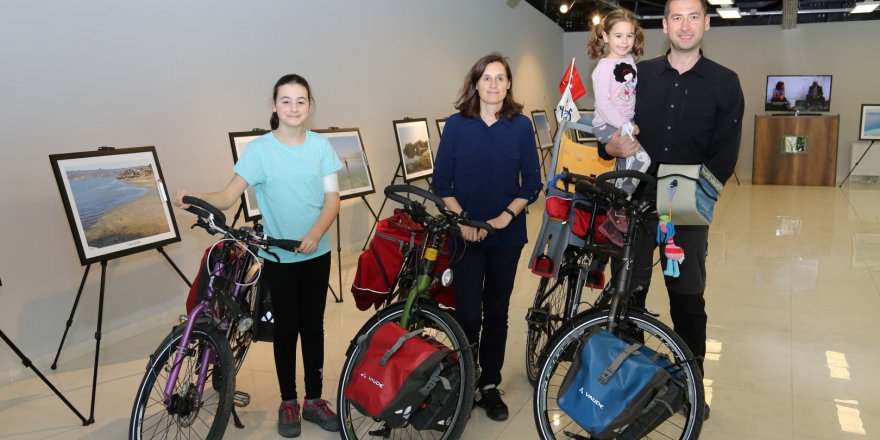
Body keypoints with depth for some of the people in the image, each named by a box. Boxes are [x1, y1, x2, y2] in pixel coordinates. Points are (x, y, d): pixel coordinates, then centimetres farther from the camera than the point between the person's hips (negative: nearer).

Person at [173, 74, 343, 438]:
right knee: (286, 328, 8)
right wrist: (193, 199, -32)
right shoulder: (259, 149, -8)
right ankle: (288, 403, 24)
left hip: (317, 253, 2)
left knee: (313, 326, 11)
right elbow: (228, 196, -13)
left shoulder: (321, 145, -2)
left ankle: (314, 400, 26)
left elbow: (332, 198, -4)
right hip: (279, 256, -2)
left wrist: (316, 234, -21)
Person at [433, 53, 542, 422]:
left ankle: (490, 385, 24)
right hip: (465, 234, -1)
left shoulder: (521, 126, 1)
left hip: (506, 235, 1)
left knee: (496, 313, 10)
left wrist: (505, 216, -11)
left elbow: (532, 182, 2)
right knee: (468, 314, -3)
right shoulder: (456, 125, -1)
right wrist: (462, 221, -11)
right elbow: (441, 181, 0)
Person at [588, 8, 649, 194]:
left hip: (625, 123, 8)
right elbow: (602, 103, -20)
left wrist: (629, 123, 6)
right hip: (607, 126, -8)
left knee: (625, 164, 15)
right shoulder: (604, 67, -16)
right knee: (641, 159, -19)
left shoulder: (630, 60, 6)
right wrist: (624, 126, -21)